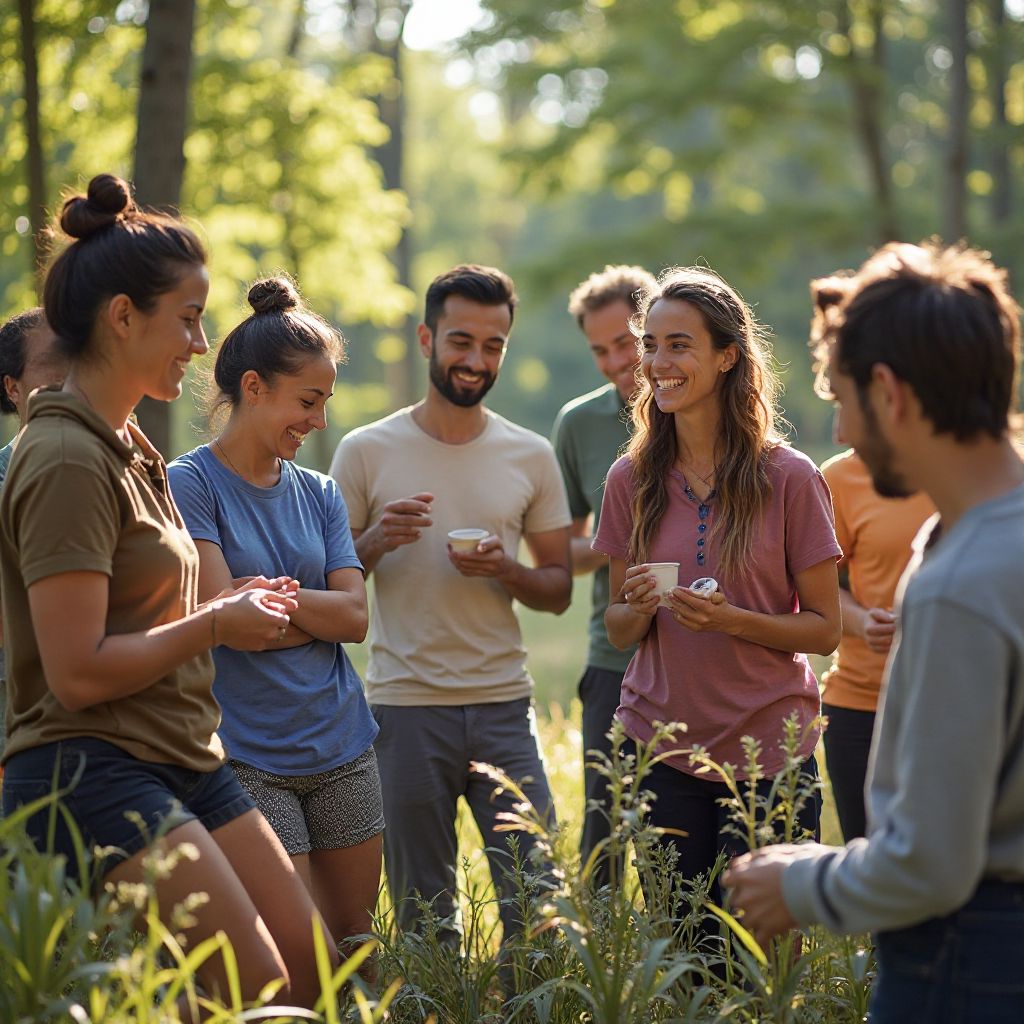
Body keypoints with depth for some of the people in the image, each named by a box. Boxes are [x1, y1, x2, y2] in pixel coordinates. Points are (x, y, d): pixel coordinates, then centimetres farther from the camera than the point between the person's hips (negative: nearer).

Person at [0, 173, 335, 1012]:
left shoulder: (127, 448, 16)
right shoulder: (67, 460, -15)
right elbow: (77, 673, -21)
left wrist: (228, 608, 8)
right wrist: (215, 624, -10)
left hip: (184, 763, 10)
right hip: (91, 774, -10)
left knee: (313, 970, 8)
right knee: (256, 989, -13)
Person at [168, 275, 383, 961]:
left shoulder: (320, 495, 11)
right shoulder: (189, 483, -6)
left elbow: (355, 618, -1)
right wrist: (313, 613, -5)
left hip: (343, 749, 6)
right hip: (250, 757, -5)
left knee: (354, 940, 10)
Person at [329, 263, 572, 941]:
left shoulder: (531, 457, 8)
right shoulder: (366, 451, 2)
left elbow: (559, 590, 12)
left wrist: (504, 571, -9)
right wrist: (375, 541, -13)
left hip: (504, 705, 2)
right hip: (405, 708, -1)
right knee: (422, 915, 5)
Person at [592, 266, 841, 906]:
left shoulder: (790, 479, -6)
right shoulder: (632, 481, 4)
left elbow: (825, 629, -4)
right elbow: (618, 629, 10)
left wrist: (731, 619, -19)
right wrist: (639, 608, -12)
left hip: (768, 751, -3)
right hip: (660, 749, 3)